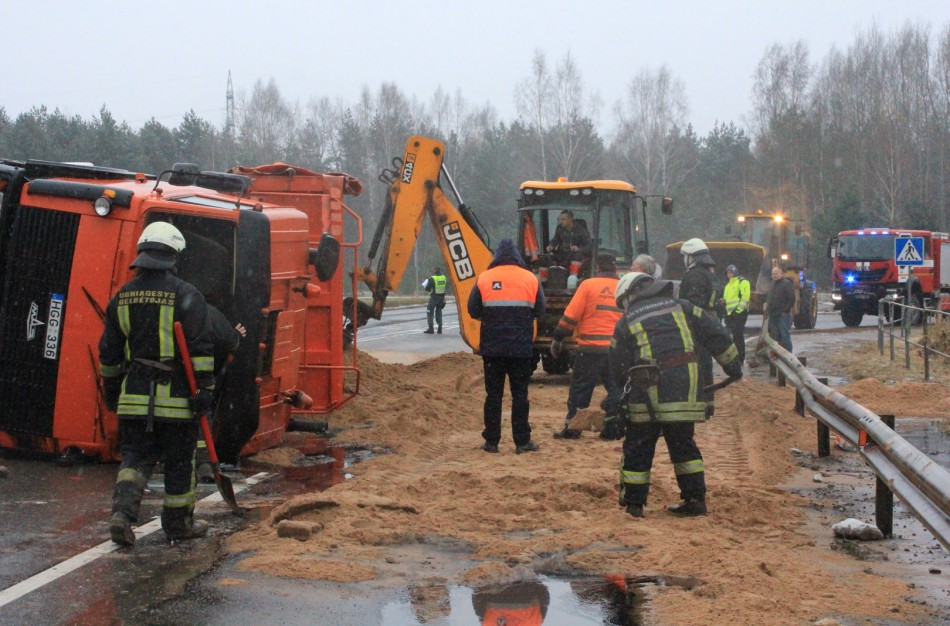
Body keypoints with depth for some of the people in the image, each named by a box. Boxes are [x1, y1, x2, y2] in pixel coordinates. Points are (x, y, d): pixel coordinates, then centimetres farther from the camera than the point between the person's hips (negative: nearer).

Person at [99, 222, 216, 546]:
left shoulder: (122, 297, 8)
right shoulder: (186, 296, -7)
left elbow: (109, 352, 15)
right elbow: (200, 347, -13)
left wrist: (111, 391, 25)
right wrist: (205, 387, -11)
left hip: (134, 397, 4)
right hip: (176, 397, -4)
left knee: (135, 458, 10)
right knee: (179, 462, 9)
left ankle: (122, 512, -10)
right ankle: (178, 523, 18)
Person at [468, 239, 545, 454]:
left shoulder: (484, 278, -1)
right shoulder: (530, 279, 1)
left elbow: (473, 311, 1)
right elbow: (540, 311, 6)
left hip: (492, 347, 0)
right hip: (522, 347, 0)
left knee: (493, 393, 7)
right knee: (520, 394, 6)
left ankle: (491, 441, 8)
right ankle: (522, 441, 6)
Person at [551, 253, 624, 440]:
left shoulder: (588, 285, -3)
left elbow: (571, 315, -6)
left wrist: (558, 338, 1)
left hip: (590, 347, -3)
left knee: (580, 388, 5)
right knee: (615, 388, 11)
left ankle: (572, 428, 6)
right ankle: (613, 428, 8)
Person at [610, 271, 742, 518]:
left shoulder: (626, 323, 10)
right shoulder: (681, 307, 15)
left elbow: (618, 369, 9)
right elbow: (716, 335, 13)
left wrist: (629, 389, 25)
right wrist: (733, 366, 23)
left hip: (649, 391, -2)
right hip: (686, 389, 3)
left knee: (638, 446, 9)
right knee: (683, 444, 17)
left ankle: (633, 503, 11)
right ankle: (695, 498, 15)